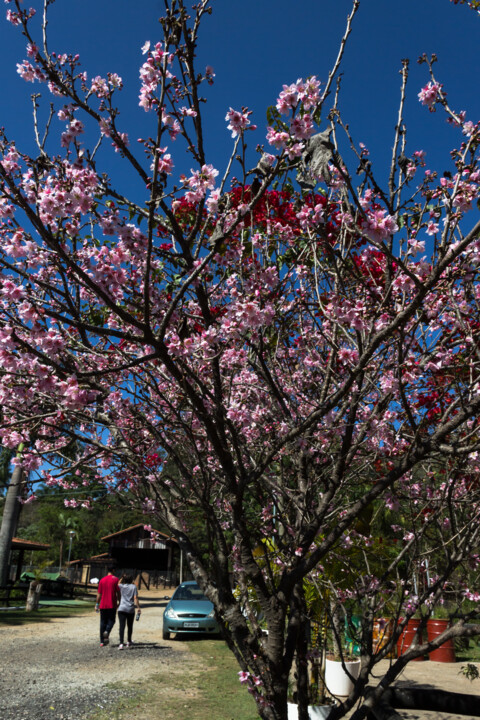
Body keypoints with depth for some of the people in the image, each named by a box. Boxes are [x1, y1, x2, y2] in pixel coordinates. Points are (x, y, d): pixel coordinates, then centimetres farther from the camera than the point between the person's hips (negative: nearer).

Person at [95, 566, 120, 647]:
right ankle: (107, 632, -20)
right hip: (112, 605, -3)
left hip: (103, 605, 3)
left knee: (103, 622, 11)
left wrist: (97, 604, 15)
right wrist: (119, 602, 5)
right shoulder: (115, 579, -4)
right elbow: (118, 593, -6)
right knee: (111, 621, 8)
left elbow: (99, 594, 7)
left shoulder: (102, 580, 6)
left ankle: (102, 641, 9)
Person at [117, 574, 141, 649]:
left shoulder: (121, 586, 5)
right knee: (130, 626, 17)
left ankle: (121, 643, -21)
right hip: (131, 609, 0)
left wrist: (122, 578, 28)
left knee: (122, 626, -7)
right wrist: (138, 607, -5)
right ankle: (129, 642, 31)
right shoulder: (133, 587, 2)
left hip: (122, 609, 0)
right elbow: (135, 598, -6)